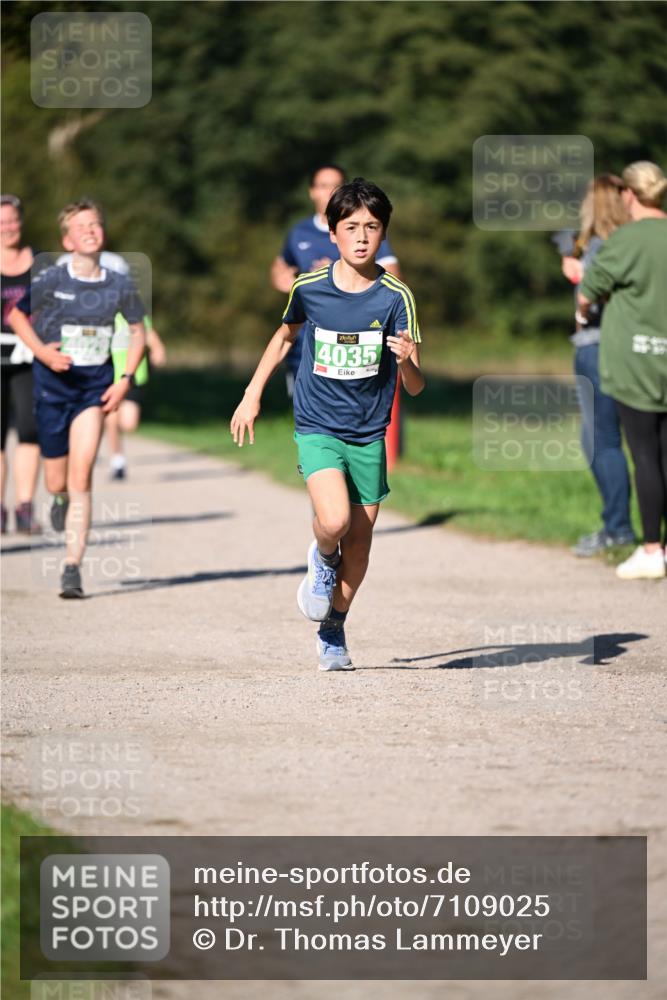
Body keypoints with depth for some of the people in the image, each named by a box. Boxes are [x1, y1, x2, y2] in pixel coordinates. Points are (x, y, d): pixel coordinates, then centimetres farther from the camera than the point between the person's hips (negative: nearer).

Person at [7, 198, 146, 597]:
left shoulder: (119, 286, -4)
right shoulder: (51, 281, -9)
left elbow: (138, 330, 11)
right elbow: (17, 314, 5)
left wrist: (126, 379, 0)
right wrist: (42, 351, -11)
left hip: (95, 385, 0)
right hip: (53, 384, 0)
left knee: (81, 476, -14)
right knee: (57, 481, 7)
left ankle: (73, 567, -12)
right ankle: (62, 499, 48)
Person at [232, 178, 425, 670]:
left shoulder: (396, 297, -9)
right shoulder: (309, 288, -6)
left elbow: (415, 387, -11)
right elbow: (285, 335, 17)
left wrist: (408, 362, -34)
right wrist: (253, 394, 18)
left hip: (369, 434, 1)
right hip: (317, 426, -1)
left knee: (359, 543, 8)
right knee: (334, 521, -24)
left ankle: (333, 630, 30)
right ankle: (322, 559, 12)